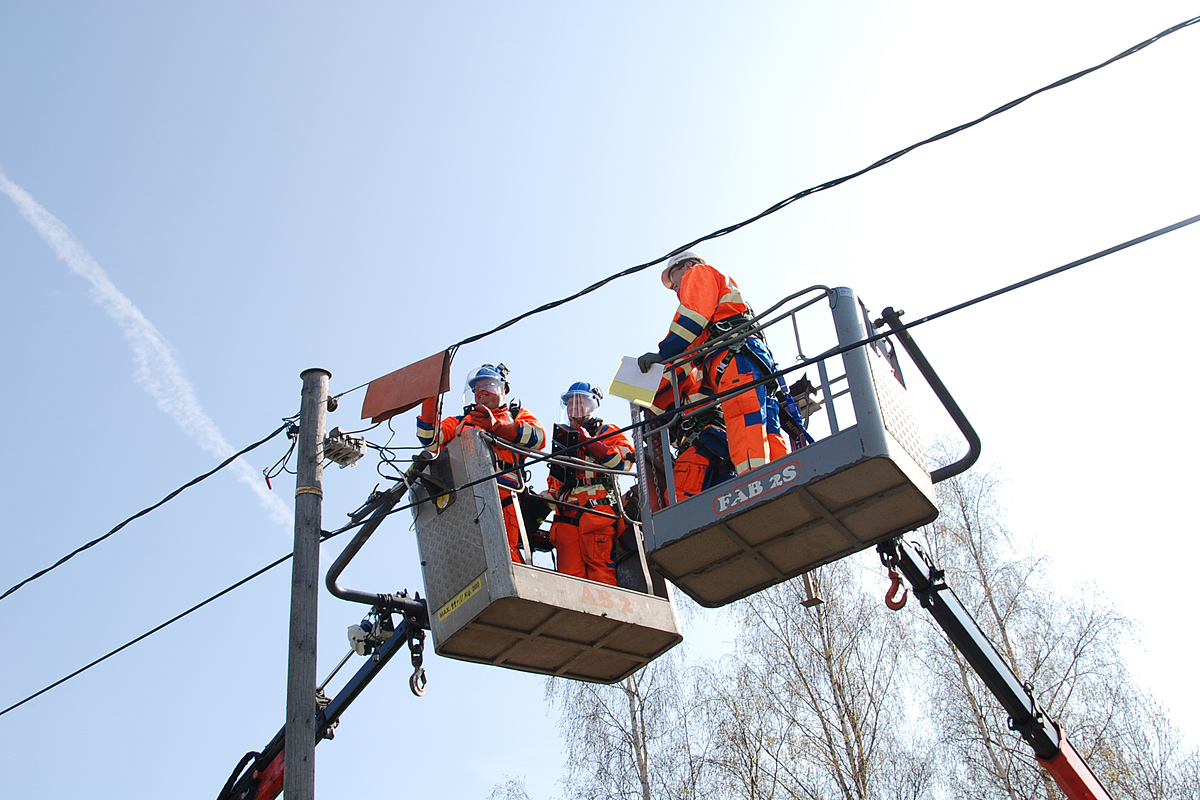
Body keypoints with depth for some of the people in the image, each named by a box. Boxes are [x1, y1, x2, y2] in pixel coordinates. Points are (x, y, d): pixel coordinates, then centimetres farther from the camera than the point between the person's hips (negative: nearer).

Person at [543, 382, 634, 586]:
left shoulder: (607, 432, 17)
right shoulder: (562, 437, 33)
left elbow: (625, 458, -3)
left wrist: (589, 441, -2)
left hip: (598, 510, -4)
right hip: (567, 514, 5)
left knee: (599, 566, -19)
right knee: (569, 573, -11)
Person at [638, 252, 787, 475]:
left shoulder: (699, 273, 19)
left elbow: (692, 317, -2)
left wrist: (663, 353, -3)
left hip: (734, 356, -9)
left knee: (745, 428, -26)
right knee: (767, 431, -6)